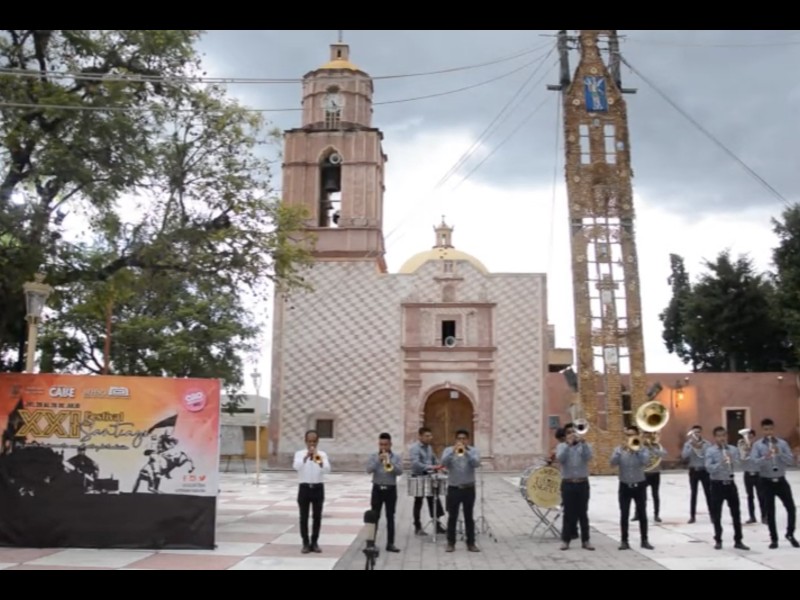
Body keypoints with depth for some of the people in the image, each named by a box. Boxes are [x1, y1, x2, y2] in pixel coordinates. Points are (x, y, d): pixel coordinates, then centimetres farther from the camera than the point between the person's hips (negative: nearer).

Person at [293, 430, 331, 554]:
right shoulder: (299, 454, 2)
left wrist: (320, 461, -31)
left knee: (317, 516, 5)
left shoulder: (322, 454, 4)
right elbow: (296, 467, -18)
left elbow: (327, 470, -12)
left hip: (318, 488, 1)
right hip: (304, 488, -1)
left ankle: (314, 542, 16)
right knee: (304, 517, 2)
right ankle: (306, 543, 12)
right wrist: (306, 457, -31)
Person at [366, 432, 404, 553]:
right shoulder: (373, 456, 3)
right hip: (377, 489, 0)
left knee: (390, 517, 4)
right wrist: (378, 460, -21)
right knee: (374, 516, 2)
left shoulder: (397, 457, 2)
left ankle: (390, 543, 10)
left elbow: (399, 472, -11)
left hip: (391, 489, 0)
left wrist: (389, 462, -23)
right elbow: (369, 470, -12)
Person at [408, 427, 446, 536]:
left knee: (434, 501, 6)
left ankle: (437, 525, 14)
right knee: (418, 502, 4)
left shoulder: (429, 447, 9)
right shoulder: (414, 448, -16)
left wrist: (439, 468, 4)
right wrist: (430, 467, -36)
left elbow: (434, 459, 22)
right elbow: (415, 463, -29)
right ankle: (418, 527, 14)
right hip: (418, 477, -7)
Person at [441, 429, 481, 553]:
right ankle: (451, 543, 12)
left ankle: (471, 543, 14)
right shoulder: (448, 450, 1)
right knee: (452, 517, 4)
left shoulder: (473, 450, 2)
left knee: (469, 517, 7)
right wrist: (453, 451, -27)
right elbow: (444, 463, -16)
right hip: (453, 488, 0)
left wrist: (466, 452, -26)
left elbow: (476, 463, -16)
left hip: (469, 489, 1)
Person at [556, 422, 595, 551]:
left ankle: (585, 540, 12)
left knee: (583, 513, 5)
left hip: (582, 483, 1)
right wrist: (568, 444, -19)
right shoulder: (561, 446, 5)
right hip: (568, 484, -1)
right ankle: (565, 540, 9)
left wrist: (583, 442, -23)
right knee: (569, 513, 2)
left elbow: (588, 457, -13)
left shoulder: (584, 445, 6)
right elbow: (560, 459, -15)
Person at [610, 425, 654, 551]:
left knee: (642, 514, 6)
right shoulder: (619, 449, 0)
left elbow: (645, 462, -21)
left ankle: (644, 540, 16)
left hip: (639, 486, 0)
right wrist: (621, 450, -23)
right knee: (624, 515, 2)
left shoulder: (643, 449, -2)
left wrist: (638, 448, -21)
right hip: (625, 486, 0)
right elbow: (613, 463, -15)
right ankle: (624, 541, 8)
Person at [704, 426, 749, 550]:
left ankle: (738, 541, 14)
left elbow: (738, 465, -3)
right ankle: (718, 540, 15)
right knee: (716, 514, 3)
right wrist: (720, 464, -28)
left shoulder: (733, 449, 4)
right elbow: (708, 468, -14)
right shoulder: (710, 450, -5)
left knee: (736, 513, 5)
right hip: (717, 484, -2)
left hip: (730, 483, 2)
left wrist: (731, 461, -20)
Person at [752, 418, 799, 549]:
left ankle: (790, 534, 22)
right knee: (770, 511, 4)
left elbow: (791, 461, -4)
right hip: (767, 482, -1)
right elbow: (754, 463, -12)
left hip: (781, 480, 1)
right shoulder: (757, 445, -3)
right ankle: (774, 539, 15)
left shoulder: (782, 443, 2)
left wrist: (779, 453, -19)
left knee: (791, 508, 1)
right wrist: (765, 458, -29)